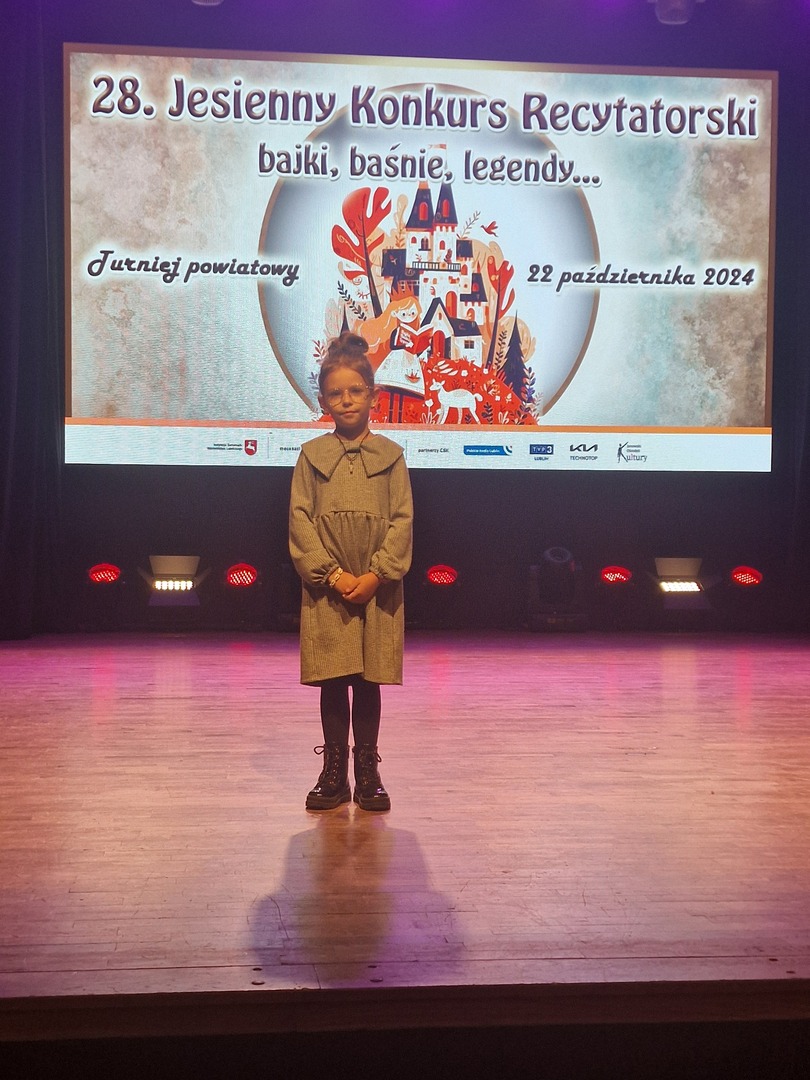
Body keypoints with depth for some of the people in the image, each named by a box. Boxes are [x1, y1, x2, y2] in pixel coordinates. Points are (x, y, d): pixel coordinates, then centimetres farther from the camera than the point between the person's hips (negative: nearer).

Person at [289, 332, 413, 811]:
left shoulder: (390, 455, 4)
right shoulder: (312, 455, 4)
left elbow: (403, 521, -1)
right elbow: (301, 520, -1)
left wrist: (375, 575, -11)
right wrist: (333, 574, -11)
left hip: (377, 587, 0)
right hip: (327, 587, 0)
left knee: (369, 681, 6)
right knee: (333, 682, 5)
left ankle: (368, 772, 17)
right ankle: (334, 773, 16)